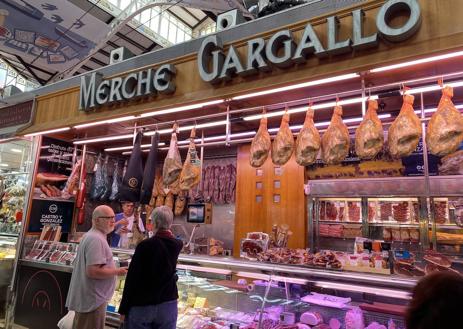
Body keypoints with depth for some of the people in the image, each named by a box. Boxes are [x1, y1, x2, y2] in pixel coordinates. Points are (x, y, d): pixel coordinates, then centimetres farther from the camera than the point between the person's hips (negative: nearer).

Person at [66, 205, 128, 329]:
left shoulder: (90, 235, 12)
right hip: (92, 299, -10)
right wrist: (117, 271, -17)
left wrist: (113, 268, 13)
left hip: (86, 297, 10)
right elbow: (93, 271, -30)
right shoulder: (96, 239, -23)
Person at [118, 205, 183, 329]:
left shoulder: (145, 245, -16)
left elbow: (132, 279, -13)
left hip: (141, 305, -3)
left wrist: (123, 308, -5)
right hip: (168, 304, 4)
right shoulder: (177, 245, -5)